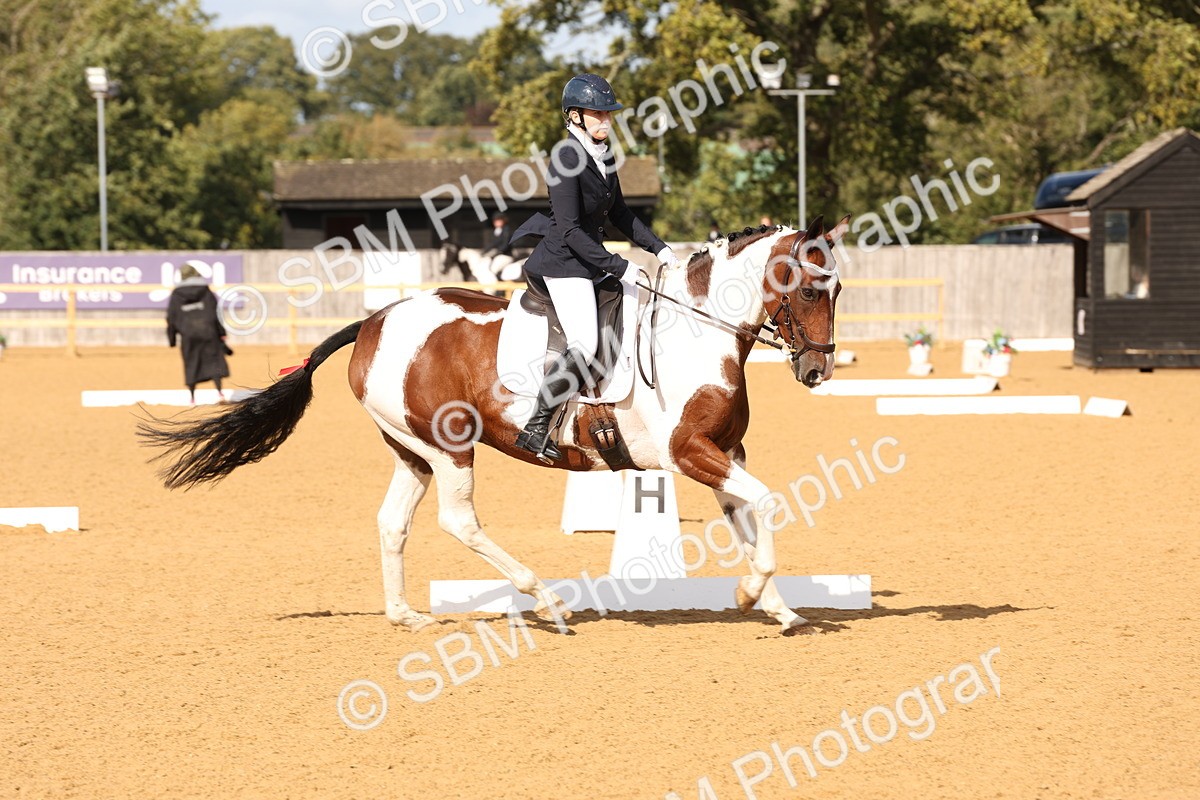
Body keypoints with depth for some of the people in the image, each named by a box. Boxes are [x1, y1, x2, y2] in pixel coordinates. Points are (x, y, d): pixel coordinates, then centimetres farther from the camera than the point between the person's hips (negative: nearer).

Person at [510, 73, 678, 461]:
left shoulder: (603, 155, 7)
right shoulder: (567, 160, -19)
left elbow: (618, 213, 19)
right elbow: (569, 229, -23)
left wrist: (657, 247, 9)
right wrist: (617, 266, -25)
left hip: (589, 258, 10)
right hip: (564, 262, -10)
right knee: (584, 345, -21)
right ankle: (535, 428, -14)